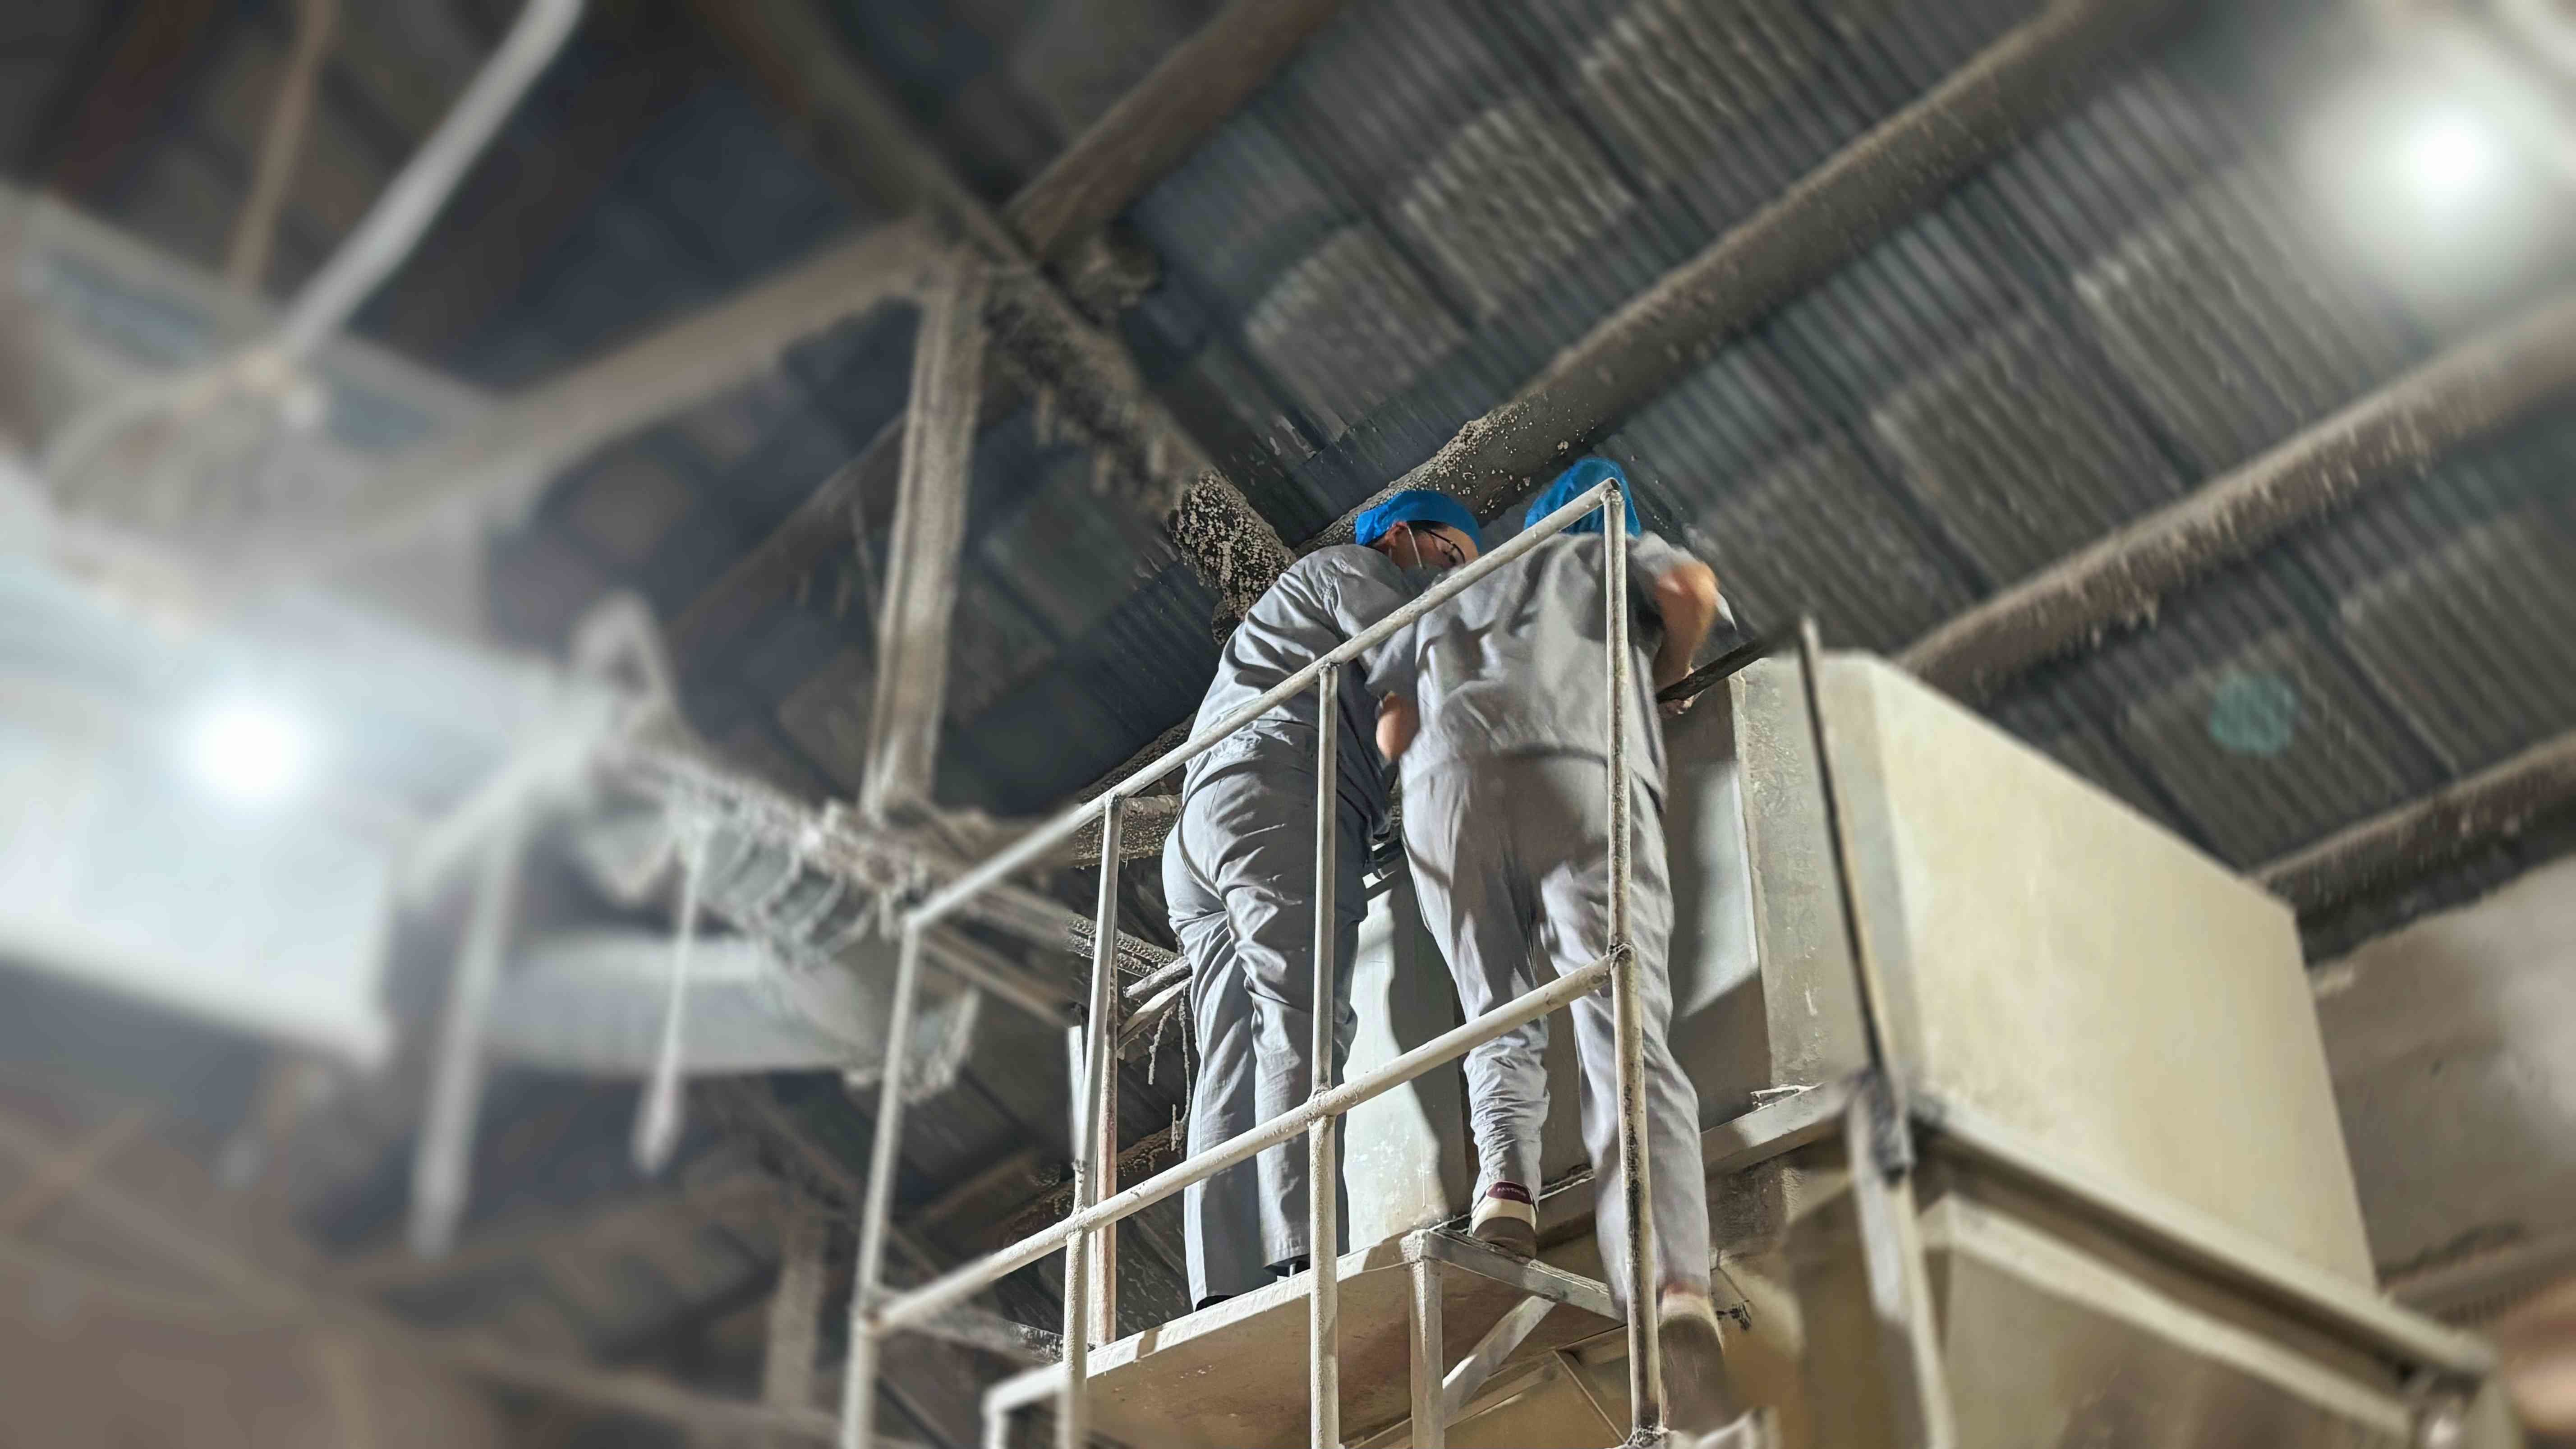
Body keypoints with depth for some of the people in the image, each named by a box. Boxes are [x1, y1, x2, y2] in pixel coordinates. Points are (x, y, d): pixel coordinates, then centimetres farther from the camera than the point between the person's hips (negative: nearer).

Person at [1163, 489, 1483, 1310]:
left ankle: (1222, 1288, -16)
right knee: (1303, 1018, -22)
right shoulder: (1357, 570, 14)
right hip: (1279, 797, -9)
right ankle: (1303, 1251, -35)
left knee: (1234, 1061, -5)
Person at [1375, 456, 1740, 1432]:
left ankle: (1505, 1172, -16)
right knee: (1625, 1033, -13)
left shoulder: (1445, 599, 39)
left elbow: (1392, 732, 25)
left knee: (1499, 1016, 15)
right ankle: (1671, 1279, -34)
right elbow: (1692, 588, 9)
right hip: (1585, 767, -2)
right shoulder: (1612, 552, 33)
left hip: (1448, 778, 3)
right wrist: (1659, 680, 26)